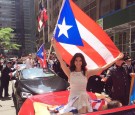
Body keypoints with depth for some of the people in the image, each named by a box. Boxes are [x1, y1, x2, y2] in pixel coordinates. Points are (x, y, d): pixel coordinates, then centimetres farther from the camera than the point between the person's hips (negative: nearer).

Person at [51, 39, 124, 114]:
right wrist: (55, 46, -19)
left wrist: (117, 59, -5)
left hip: (83, 98, 0)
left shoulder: (86, 73, -4)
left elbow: (102, 68, -4)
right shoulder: (70, 72, -5)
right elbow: (61, 60, -12)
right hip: (73, 98, 0)